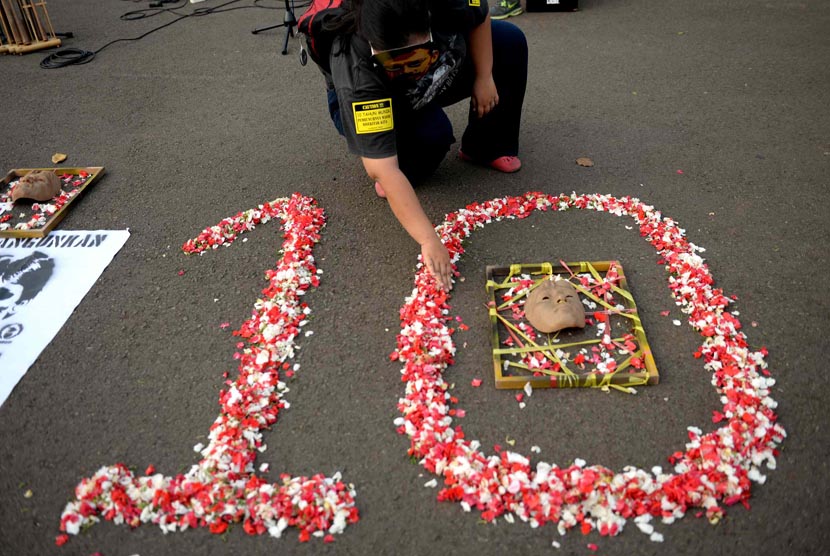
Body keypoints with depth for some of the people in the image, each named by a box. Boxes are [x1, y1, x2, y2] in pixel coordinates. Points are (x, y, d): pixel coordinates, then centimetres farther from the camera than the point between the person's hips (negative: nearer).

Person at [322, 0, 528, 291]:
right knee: (432, 133, -37)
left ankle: (486, 148, 2)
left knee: (510, 40, -11)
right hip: (364, 107, -5)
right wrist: (429, 241, -54)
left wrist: (484, 77, -15)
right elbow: (383, 170, -49)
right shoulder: (356, 71, -44)